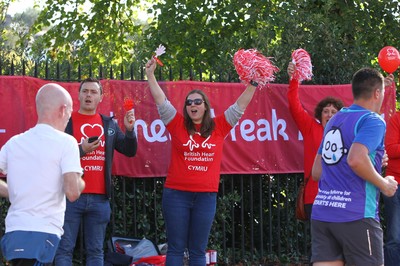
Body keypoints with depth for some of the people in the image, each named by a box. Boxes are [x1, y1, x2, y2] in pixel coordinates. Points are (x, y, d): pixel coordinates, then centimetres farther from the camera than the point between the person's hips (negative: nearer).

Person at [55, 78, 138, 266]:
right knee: (64, 249, -2)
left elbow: (130, 151, 10)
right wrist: (81, 150, -17)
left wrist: (129, 130, -6)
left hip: (99, 198, 4)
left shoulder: (109, 124, 13)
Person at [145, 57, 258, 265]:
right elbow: (161, 100, -2)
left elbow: (240, 106, 7)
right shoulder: (178, 124, 4)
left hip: (206, 196, 1)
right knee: (176, 248, 1)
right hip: (176, 194, -1)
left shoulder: (218, 127, 7)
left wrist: (253, 84, 0)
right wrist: (150, 75, -9)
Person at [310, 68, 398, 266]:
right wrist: (384, 185, -10)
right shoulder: (372, 121, -6)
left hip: (321, 212, 7)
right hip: (356, 215, -7)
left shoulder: (334, 121, 17)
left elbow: (316, 172, 20)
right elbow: (356, 159, -23)